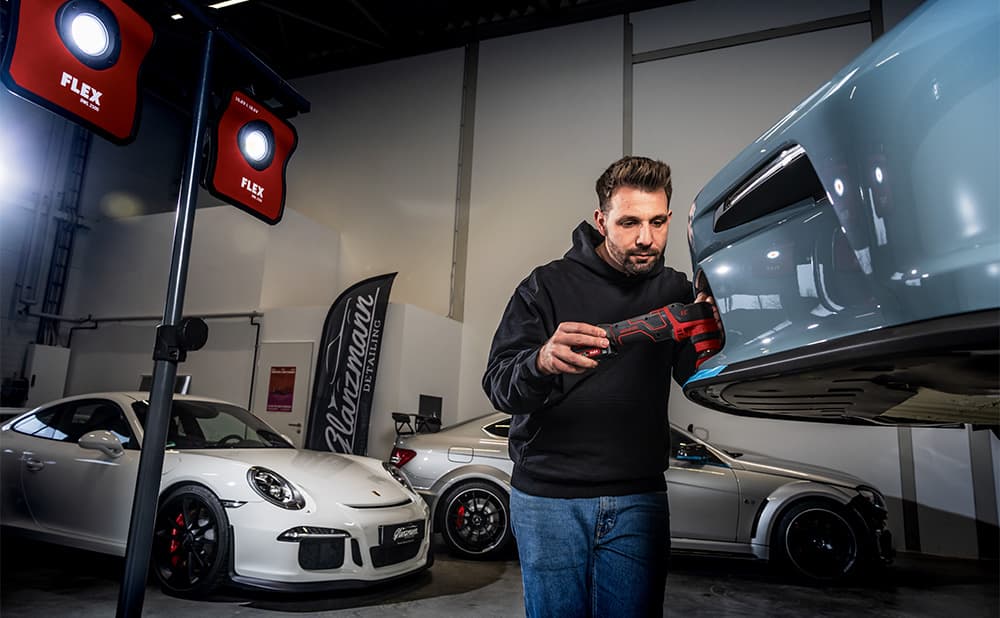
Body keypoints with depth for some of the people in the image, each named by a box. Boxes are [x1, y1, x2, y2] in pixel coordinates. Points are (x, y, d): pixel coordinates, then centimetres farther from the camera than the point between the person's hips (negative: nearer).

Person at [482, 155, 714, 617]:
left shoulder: (675, 290, 6)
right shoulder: (548, 285, -5)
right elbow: (497, 384, -13)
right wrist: (542, 362, -35)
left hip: (638, 499, 3)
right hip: (548, 497, -2)